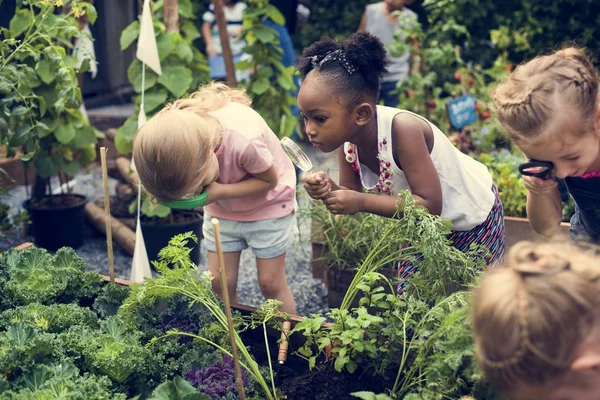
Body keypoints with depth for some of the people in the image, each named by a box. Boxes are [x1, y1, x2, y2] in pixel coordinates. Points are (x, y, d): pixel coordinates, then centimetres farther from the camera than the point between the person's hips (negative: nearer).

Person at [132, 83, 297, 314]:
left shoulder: (244, 140, -41)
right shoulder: (177, 132, -26)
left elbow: (270, 179, -22)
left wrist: (219, 191, -32)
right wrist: (162, 194, -27)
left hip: (267, 204, -4)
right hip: (221, 208, 4)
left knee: (270, 282, 1)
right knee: (220, 283, 2)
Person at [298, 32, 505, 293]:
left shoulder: (402, 130, -37)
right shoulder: (347, 137, -17)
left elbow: (430, 205, -37)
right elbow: (353, 197, -8)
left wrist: (361, 201, -40)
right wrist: (329, 190, -31)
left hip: (473, 220, -6)